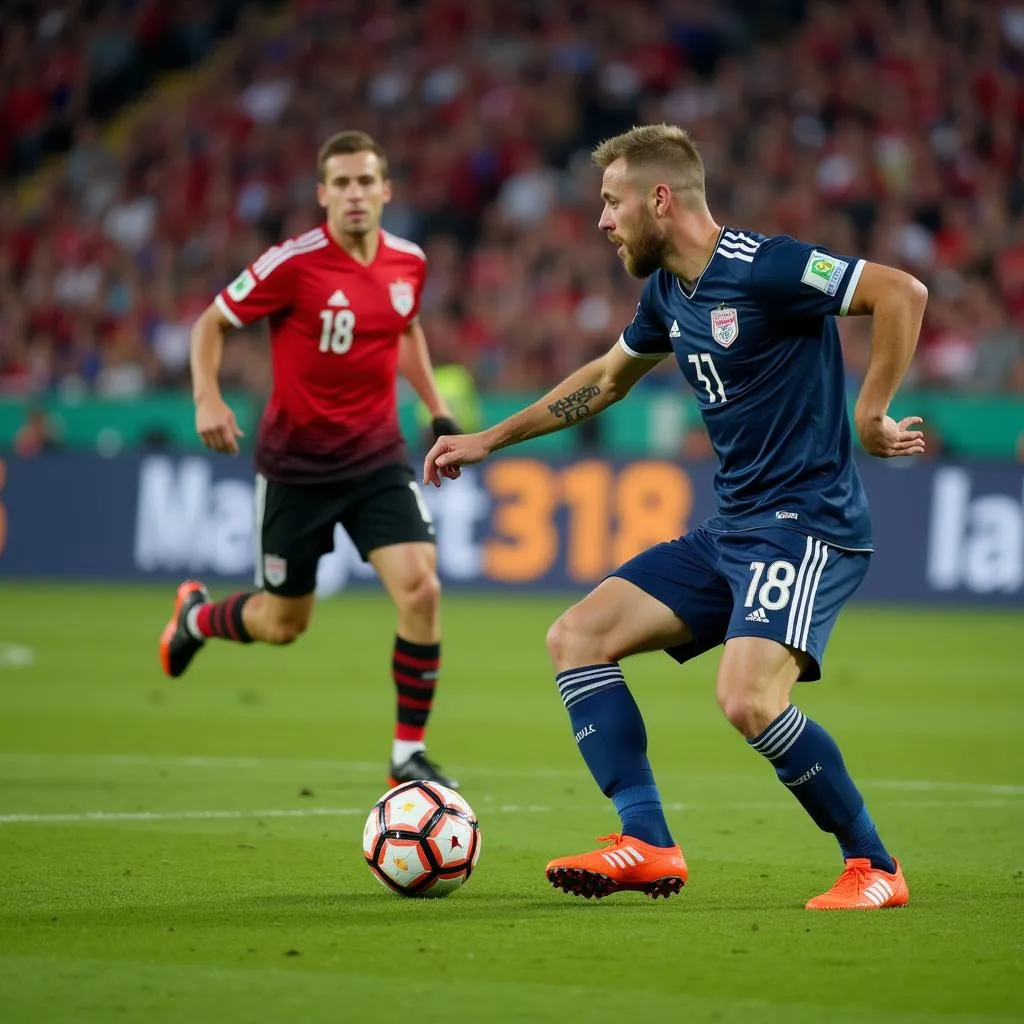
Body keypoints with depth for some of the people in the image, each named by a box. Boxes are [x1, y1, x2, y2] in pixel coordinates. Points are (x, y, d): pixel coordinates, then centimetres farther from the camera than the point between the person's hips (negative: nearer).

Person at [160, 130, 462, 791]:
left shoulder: (409, 262, -1)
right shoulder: (294, 264, -16)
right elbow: (212, 323, -6)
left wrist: (436, 406, 12)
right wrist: (207, 397, -22)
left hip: (377, 457, 3)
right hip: (296, 463, -3)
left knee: (421, 589, -17)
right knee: (284, 624, 8)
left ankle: (409, 754, -3)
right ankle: (196, 616, 44)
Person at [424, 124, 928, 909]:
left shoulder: (761, 269, -16)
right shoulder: (668, 291, 12)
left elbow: (902, 292, -21)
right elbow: (606, 379, 30)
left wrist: (871, 416, -18)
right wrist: (489, 441, 33)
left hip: (808, 525, -9)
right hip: (730, 529, 9)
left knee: (748, 699, -27)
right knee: (577, 637, 2)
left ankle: (874, 869, -8)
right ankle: (648, 844, -2)